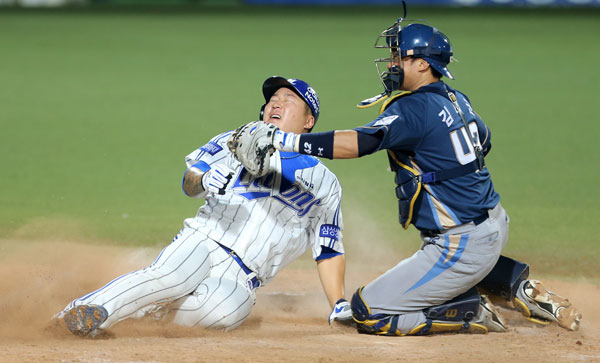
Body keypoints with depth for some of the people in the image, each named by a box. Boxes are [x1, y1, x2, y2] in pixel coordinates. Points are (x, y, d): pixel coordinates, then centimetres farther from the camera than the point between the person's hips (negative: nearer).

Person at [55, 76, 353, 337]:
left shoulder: (324, 183, 18)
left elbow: (328, 249, 19)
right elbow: (189, 181, 4)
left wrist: (339, 305, 7)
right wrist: (203, 180, -21)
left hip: (238, 282, -1)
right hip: (202, 241, 1)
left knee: (224, 310, -36)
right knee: (170, 276, -34)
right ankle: (83, 310, -38)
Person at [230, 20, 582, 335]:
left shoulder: (412, 108, -18)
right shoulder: (457, 100, 8)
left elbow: (358, 142, -32)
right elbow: (484, 142, 26)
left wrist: (284, 140, -35)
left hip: (464, 248, -9)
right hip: (496, 223, 9)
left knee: (367, 313, -5)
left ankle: (473, 314, -3)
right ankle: (516, 284, 23)